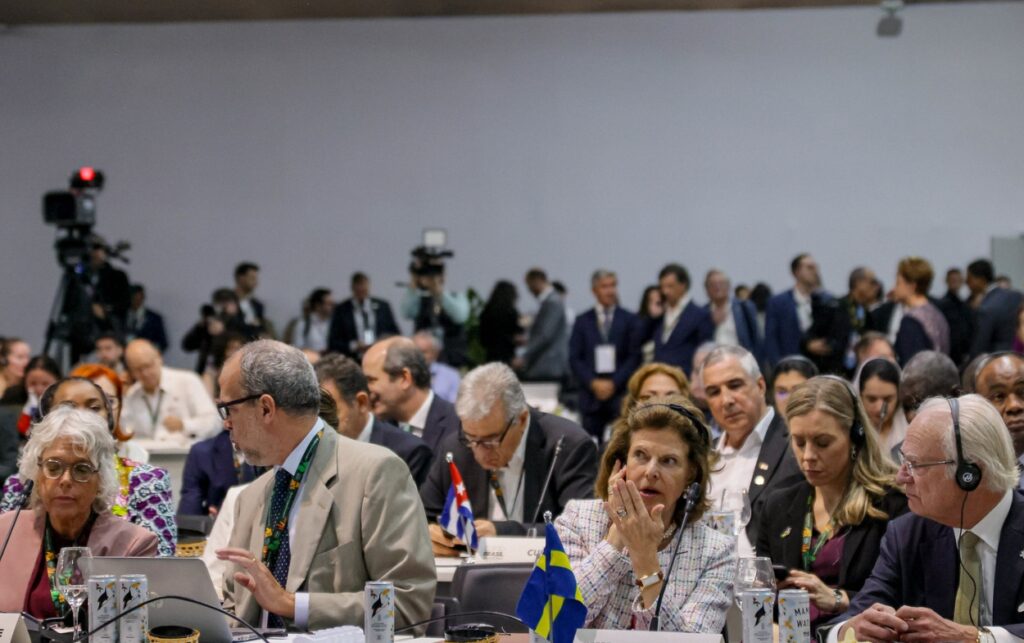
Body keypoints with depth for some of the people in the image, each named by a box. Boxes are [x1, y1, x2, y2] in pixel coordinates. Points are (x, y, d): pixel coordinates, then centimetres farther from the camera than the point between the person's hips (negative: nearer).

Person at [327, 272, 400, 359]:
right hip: (354, 363, -2)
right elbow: (333, 343, 2)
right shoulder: (341, 310, 5)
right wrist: (354, 346, -12)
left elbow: (396, 335, 16)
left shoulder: (383, 306, 12)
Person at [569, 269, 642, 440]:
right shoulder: (582, 322, 12)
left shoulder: (630, 320, 8)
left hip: (621, 395, -1)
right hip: (591, 396, 1)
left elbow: (634, 357, 3)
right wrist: (593, 383, -7)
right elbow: (575, 358, 7)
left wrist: (614, 383, -8)